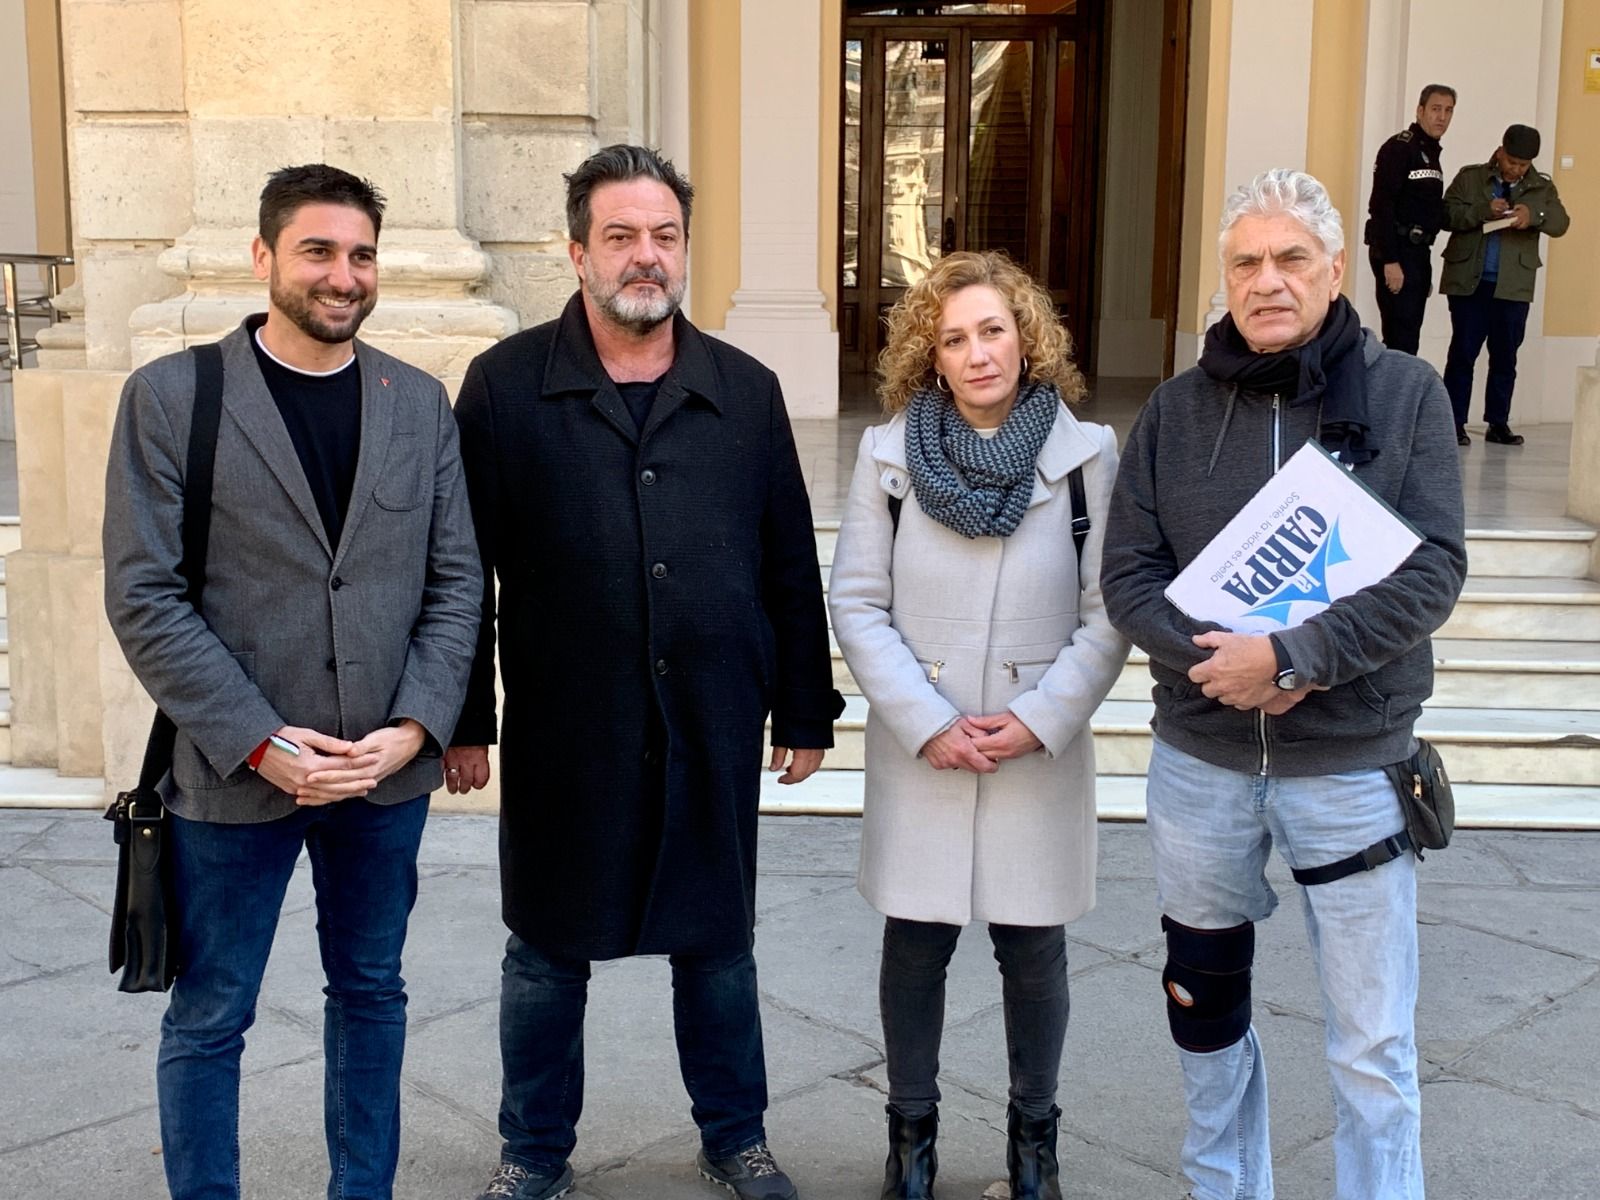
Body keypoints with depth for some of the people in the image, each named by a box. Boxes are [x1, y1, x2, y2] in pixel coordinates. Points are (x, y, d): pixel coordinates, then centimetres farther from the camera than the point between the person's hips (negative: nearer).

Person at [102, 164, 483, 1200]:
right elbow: (144, 597, -9)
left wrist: (415, 727, -10)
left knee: (371, 993, 17)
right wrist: (260, 744, -15)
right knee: (210, 1018, 9)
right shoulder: (171, 396, -5)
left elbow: (457, 580, 3)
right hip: (233, 772, -3)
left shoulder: (420, 403, 4)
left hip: (388, 766, 3)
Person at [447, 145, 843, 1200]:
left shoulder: (746, 391, 5)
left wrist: (806, 710, 7)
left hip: (713, 728, 2)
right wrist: (465, 720, -3)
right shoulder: (505, 387, -3)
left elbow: (792, 568, 7)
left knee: (718, 947, 15)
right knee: (548, 955, 12)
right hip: (562, 731, -1)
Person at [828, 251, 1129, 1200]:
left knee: (1034, 950, 9)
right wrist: (927, 725, -11)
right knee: (915, 947, 9)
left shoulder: (1088, 453, -2)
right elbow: (857, 603, -2)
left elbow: (1109, 612, -3)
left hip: (1041, 751, 0)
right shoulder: (890, 452, 0)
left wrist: (1038, 720, -13)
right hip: (918, 753, 1)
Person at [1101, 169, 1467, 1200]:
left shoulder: (1406, 394, -5)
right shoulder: (1178, 409, 1)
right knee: (1206, 1008, 19)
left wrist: (1289, 657, -23)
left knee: (1373, 1046, 5)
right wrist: (1215, 660, -19)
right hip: (1199, 759, 3)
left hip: (1353, 761, -3)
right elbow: (1129, 573, -2)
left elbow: (1433, 571, -13)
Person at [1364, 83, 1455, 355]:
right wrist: (1390, 260, -23)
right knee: (1401, 337, -12)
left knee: (1407, 335, 10)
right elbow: (1382, 207, -19)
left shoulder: (1431, 153, 18)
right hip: (1397, 252, -9)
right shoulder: (1398, 148, -10)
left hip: (1418, 252, 9)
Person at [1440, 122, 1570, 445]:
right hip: (1469, 282, -2)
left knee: (1505, 357, 6)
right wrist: (1483, 210, -19)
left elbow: (1560, 223, -1)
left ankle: (1498, 424, 13)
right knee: (1463, 352, -1)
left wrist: (1534, 216, -22)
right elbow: (1447, 215, -4)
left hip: (1513, 286, 2)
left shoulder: (1542, 187, 10)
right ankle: (1455, 423, 3)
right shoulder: (1469, 177, 5)